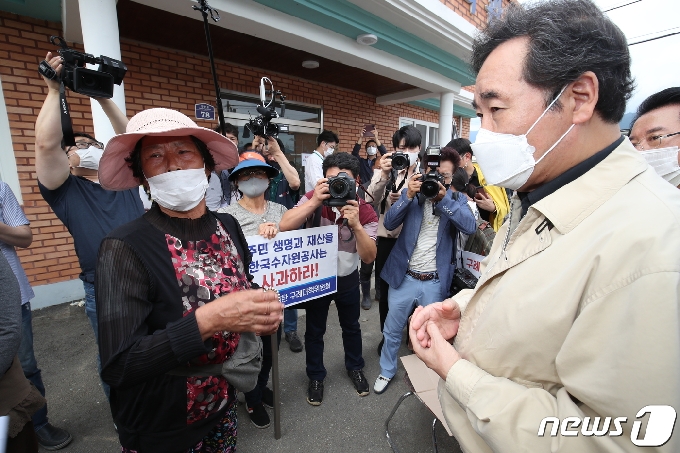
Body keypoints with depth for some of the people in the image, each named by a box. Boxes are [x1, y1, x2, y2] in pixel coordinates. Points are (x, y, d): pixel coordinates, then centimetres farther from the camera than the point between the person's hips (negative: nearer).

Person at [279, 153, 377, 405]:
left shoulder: (365, 212, -18)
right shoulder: (314, 199, -18)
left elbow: (369, 257, -26)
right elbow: (284, 227, -32)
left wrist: (356, 224, -41)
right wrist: (315, 201, -42)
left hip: (347, 279, 1)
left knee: (351, 327, 22)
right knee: (315, 331, 15)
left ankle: (355, 368, 49)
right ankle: (316, 376, 41)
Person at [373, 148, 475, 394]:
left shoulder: (457, 199, 1)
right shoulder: (412, 192, 0)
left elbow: (470, 227, -18)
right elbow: (389, 223, -11)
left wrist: (444, 199, -26)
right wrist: (408, 195, -22)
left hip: (435, 282, 0)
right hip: (404, 277, 0)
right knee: (392, 330, 16)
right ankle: (387, 371, 40)